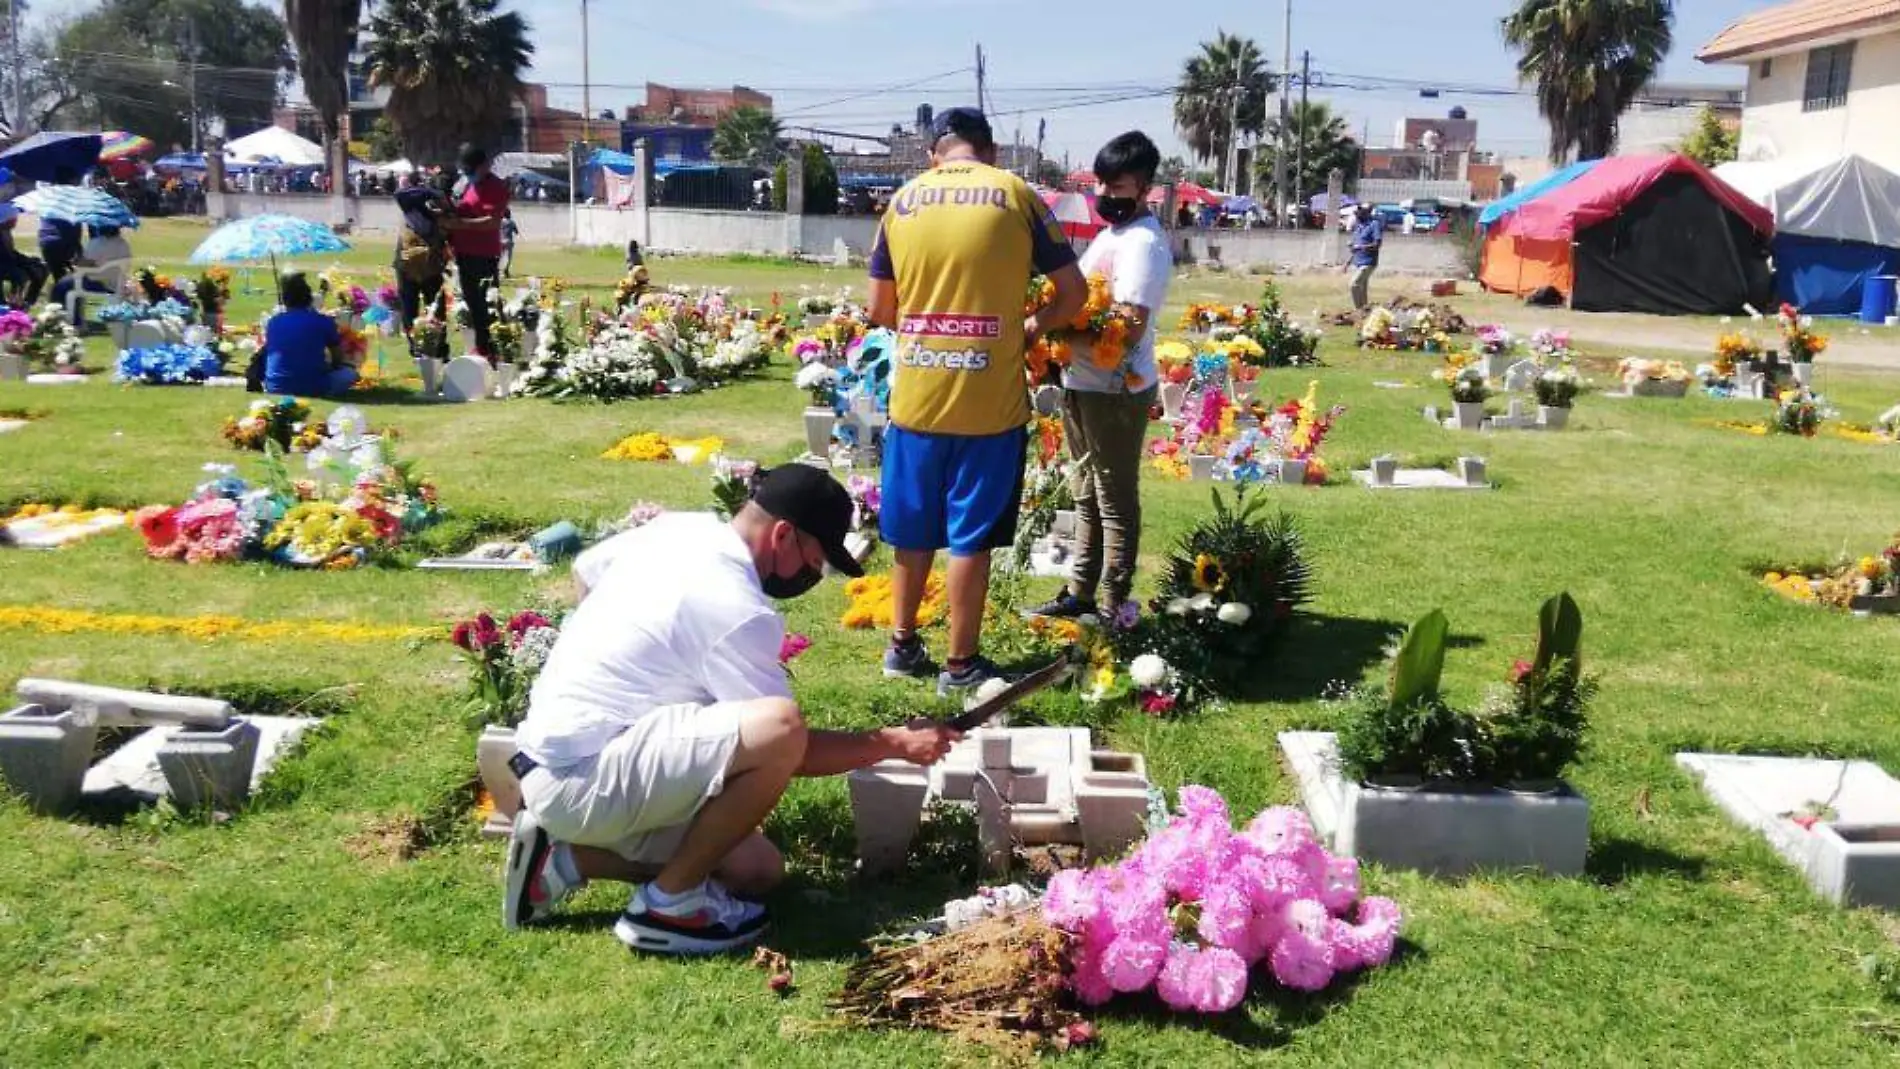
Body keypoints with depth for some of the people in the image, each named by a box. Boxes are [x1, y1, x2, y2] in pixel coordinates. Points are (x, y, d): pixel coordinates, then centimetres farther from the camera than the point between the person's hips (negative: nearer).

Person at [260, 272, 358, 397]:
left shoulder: (273, 322, 6)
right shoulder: (324, 322, -5)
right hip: (313, 388, -3)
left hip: (275, 387, 3)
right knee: (349, 372, 19)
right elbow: (338, 358, 6)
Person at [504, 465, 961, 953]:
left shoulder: (677, 530, 7)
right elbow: (794, 749, -12)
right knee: (780, 732, -30)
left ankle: (564, 857, 11)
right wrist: (895, 743, 1)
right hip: (581, 778, -10)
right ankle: (669, 904, -11)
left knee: (756, 871, 9)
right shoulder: (739, 612, -19)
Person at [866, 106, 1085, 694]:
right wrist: (1032, 327, 19)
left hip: (916, 395, 3)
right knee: (971, 536, 6)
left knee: (914, 530, 16)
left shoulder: (904, 199, 7)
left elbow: (879, 308, 9)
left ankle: (903, 644, 28)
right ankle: (961, 664, 15)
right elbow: (1074, 293, 2)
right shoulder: (1016, 194, -1)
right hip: (990, 399, -3)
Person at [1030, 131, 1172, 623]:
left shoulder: (1144, 243, -16)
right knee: (1086, 494, 17)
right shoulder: (1110, 234, 14)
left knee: (1115, 499, -1)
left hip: (1116, 390, -10)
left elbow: (1129, 326, -25)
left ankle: (1114, 608, 8)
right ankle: (1080, 593, 29)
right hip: (1084, 384, 10)